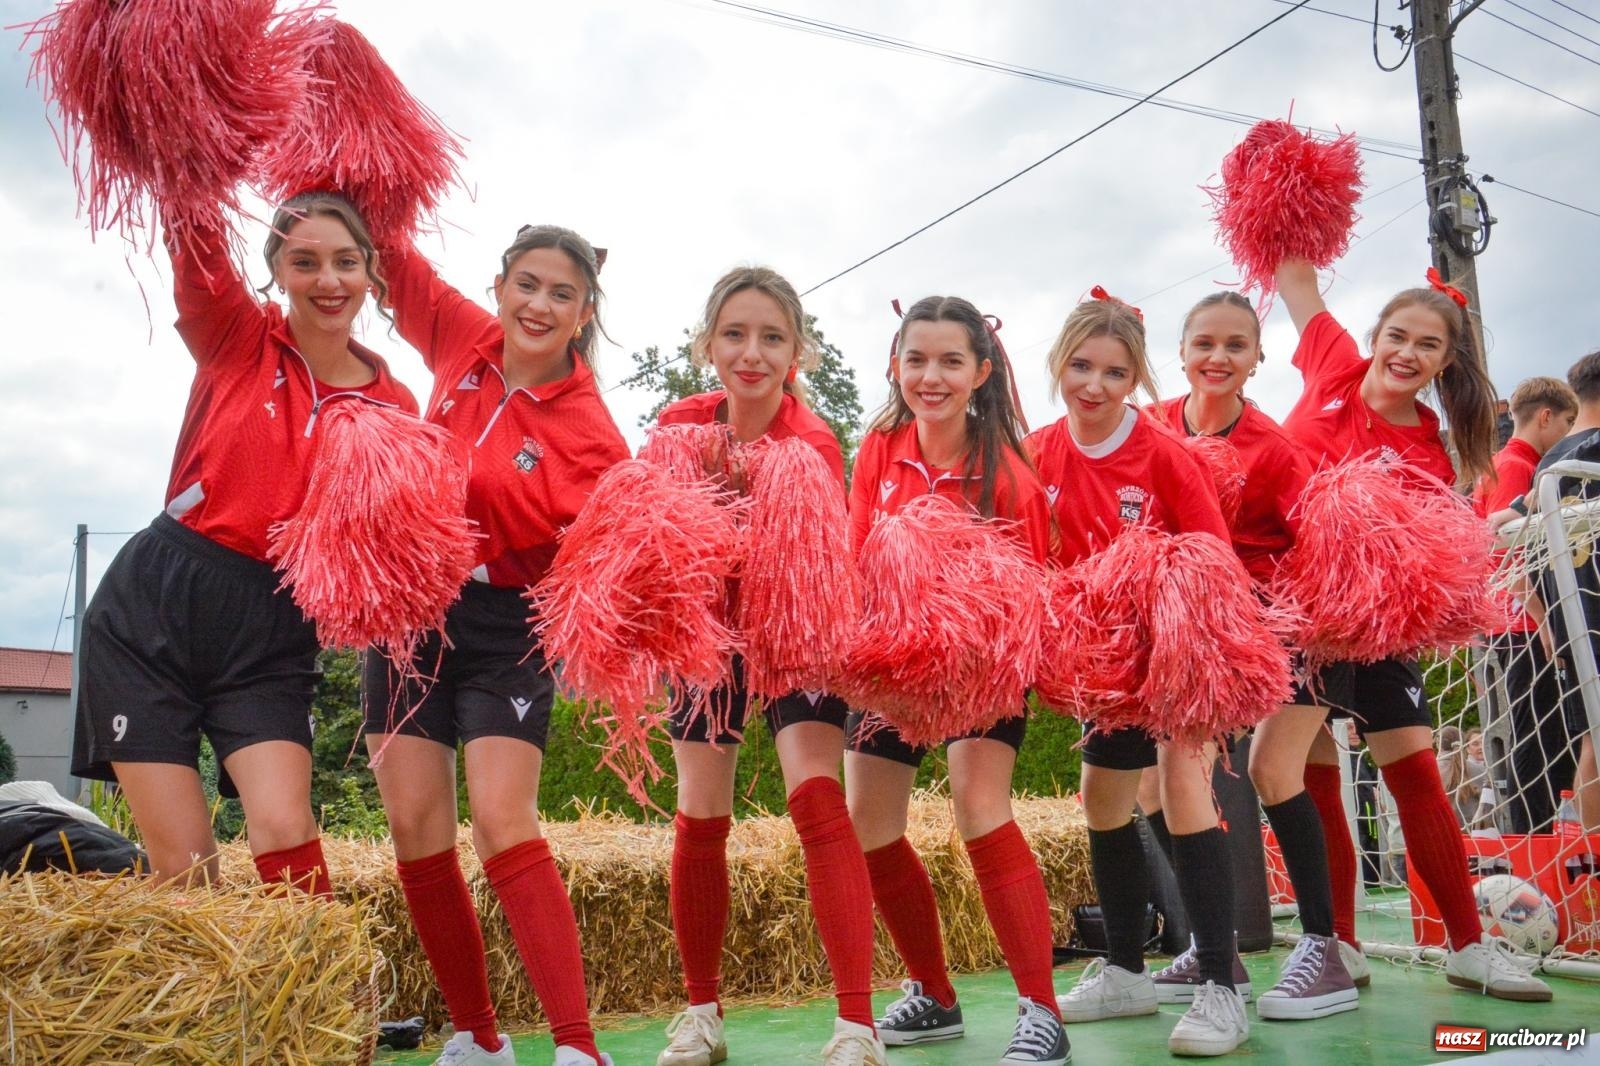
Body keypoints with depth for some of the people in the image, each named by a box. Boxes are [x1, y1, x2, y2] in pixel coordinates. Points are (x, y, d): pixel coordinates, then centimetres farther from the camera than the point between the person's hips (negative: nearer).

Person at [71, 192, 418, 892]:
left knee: (284, 830, -16)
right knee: (184, 867, -2)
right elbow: (196, 241, -14)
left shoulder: (393, 407, 1)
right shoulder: (237, 339, 0)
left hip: (269, 634, 1)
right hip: (152, 606, 0)